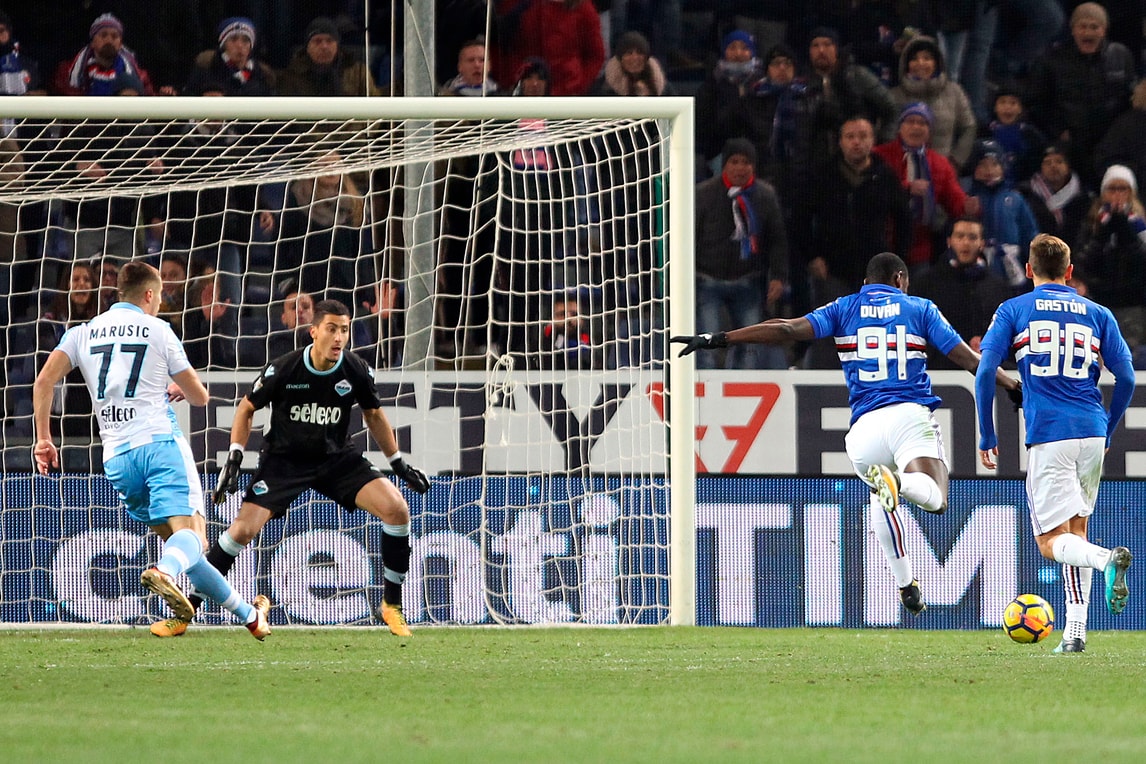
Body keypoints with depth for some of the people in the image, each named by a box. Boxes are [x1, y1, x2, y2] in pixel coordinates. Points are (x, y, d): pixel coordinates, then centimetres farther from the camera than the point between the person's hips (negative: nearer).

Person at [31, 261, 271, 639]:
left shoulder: (82, 333, 15)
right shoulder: (157, 331, 7)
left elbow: (43, 382, 3)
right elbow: (200, 396, 14)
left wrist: (43, 438, 7)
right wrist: (179, 388, 36)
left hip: (116, 457, 4)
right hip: (160, 442, -4)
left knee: (178, 539, 13)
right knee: (190, 534, -16)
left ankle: (247, 613, 17)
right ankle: (164, 572, -51)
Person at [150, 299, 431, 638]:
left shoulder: (356, 371, -11)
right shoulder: (283, 369, -19)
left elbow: (373, 414, 9)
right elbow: (247, 408, -2)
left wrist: (398, 462, 11)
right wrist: (234, 458, -10)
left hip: (338, 458, 2)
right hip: (283, 459, -2)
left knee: (396, 509, -16)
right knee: (243, 529, -18)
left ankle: (392, 605, 0)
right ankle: (186, 610, -5)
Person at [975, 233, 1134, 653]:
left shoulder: (1013, 311, 7)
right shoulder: (1098, 315, 13)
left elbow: (984, 372, -1)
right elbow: (1126, 378, 8)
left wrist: (986, 435, 7)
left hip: (1047, 434, -3)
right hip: (1092, 432, 3)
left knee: (1052, 541, -3)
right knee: (1075, 531, 16)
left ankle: (1108, 558, -35)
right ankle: (1075, 631, 7)